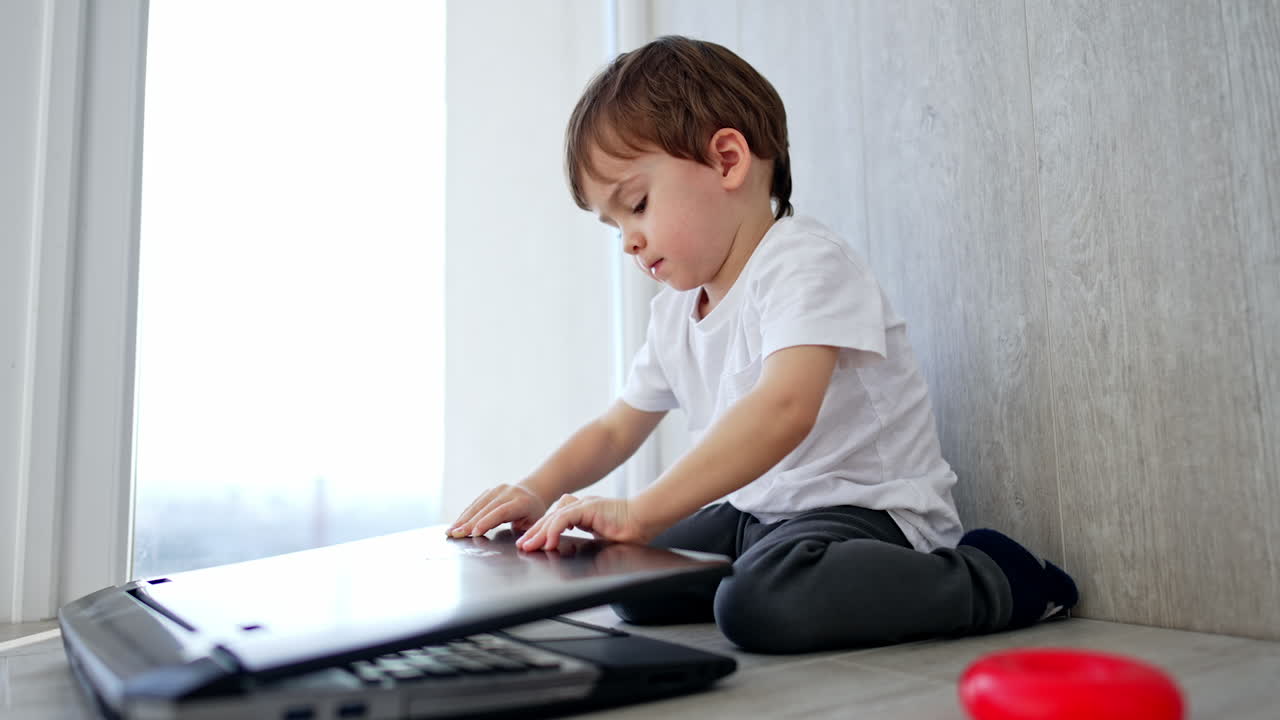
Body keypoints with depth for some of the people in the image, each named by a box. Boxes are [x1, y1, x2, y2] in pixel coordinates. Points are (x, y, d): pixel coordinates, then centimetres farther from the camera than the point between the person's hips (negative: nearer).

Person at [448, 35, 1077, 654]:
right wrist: (537, 491, -4)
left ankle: (989, 579, -12)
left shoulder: (805, 264, -19)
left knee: (760, 604, -35)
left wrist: (638, 512, -39)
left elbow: (783, 409, -36)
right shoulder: (674, 309, 9)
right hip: (757, 512, 9)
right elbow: (613, 430, 15)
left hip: (870, 509, -8)